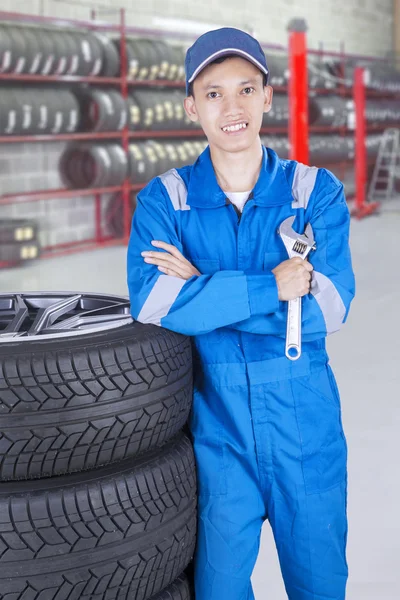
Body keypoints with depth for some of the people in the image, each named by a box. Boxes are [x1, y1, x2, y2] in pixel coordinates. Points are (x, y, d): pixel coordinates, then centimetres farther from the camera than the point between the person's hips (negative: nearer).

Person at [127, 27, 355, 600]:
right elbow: (151, 304, -18)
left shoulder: (317, 192, -2)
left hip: (307, 426, 1)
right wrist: (270, 287, -22)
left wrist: (203, 290, -17)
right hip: (217, 428, 0)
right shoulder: (164, 200, -2)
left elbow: (329, 308, -15)